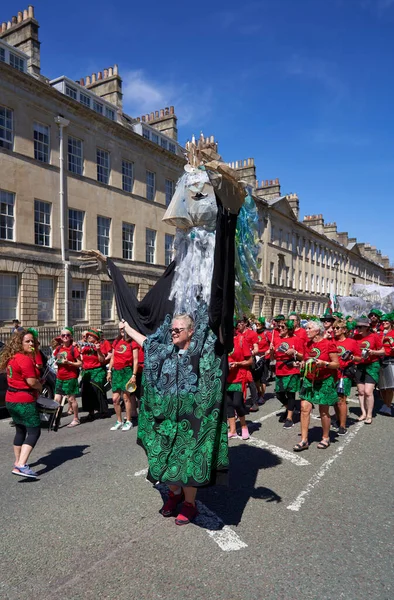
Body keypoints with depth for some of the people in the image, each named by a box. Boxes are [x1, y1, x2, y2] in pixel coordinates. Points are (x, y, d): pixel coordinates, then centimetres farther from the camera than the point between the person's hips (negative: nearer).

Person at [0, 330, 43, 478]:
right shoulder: (25, 359, -19)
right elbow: (32, 381, -23)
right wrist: (40, 387, -2)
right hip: (24, 401, -10)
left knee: (20, 431, 21)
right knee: (34, 432, -8)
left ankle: (18, 462, 31)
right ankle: (20, 466, -16)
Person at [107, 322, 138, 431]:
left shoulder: (132, 342, -5)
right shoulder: (116, 342, 11)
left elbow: (135, 360, -8)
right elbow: (112, 358, 16)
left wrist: (134, 375, -13)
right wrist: (109, 371, 10)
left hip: (127, 371, -5)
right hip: (116, 371, 5)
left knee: (126, 397, -2)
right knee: (115, 399, 5)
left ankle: (128, 421, 12)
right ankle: (119, 421, 19)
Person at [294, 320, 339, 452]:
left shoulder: (329, 344, -11)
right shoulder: (308, 344, 6)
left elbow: (336, 364, -9)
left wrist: (324, 363, -23)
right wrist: (304, 364, 4)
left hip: (324, 382, -5)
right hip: (309, 381, 5)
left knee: (324, 412, 8)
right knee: (305, 408, -3)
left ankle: (326, 438, 28)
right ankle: (304, 440, 4)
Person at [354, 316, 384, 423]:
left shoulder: (374, 336, -9)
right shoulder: (356, 337, 3)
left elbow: (382, 351, -2)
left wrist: (373, 352, -20)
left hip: (372, 366, -4)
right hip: (360, 366, 5)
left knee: (368, 391, -9)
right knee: (360, 391, 7)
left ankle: (369, 415, 3)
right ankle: (363, 413, 19)